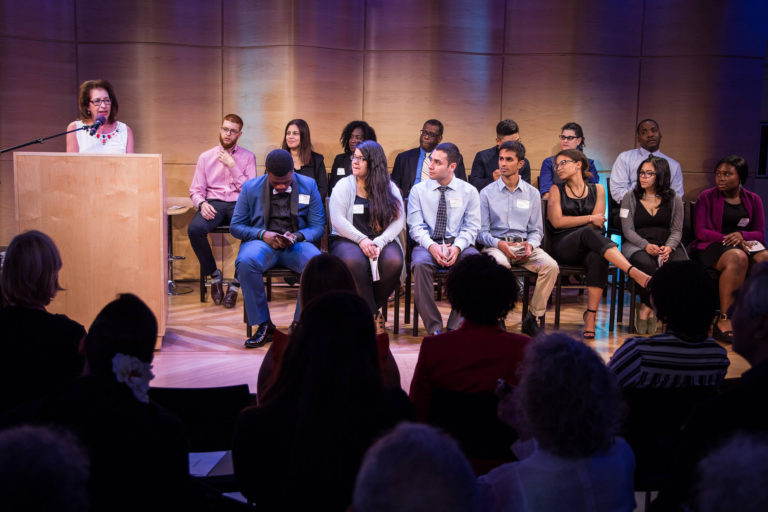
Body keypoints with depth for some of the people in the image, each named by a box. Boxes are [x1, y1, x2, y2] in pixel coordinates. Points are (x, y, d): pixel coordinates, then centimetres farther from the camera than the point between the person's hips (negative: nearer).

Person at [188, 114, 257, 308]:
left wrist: (232, 166, -6)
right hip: (213, 203, 1)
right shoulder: (205, 157, 15)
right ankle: (213, 274, -8)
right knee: (195, 229, -33)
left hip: (239, 204, -1)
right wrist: (202, 203, -12)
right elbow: (195, 190, 11)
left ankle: (236, 282, -15)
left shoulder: (248, 157, 12)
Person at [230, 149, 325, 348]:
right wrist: (263, 234, -13)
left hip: (297, 243, 0)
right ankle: (263, 325, -19)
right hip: (262, 242, 0)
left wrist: (296, 236, -17)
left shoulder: (309, 186, 6)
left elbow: (318, 227, 5)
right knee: (245, 262, -35)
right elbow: (235, 226, 6)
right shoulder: (250, 188, 5)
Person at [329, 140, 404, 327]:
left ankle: (374, 305, -7)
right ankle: (374, 313, -19)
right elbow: (337, 219, -3)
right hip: (348, 239, -1)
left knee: (393, 261, -33)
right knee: (354, 261, -36)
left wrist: (379, 243, -16)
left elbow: (398, 221, 1)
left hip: (382, 240, 1)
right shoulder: (344, 186, 9)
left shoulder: (390, 189, 11)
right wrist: (361, 240, -17)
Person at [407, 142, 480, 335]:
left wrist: (457, 247, -17)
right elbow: (416, 226, 0)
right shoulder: (418, 190, 7)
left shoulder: (469, 191, 7)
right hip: (428, 243, 0)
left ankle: (456, 325, -20)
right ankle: (434, 327, -25)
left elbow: (471, 227, 3)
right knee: (420, 264, -35)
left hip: (459, 244, 1)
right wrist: (432, 247, -19)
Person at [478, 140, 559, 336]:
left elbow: (536, 230, 13)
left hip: (524, 244, 3)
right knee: (500, 264, -39)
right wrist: (499, 244, -17)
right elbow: (482, 232, 3)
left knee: (551, 266, -27)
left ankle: (533, 318, -15)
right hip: (496, 245, -2)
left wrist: (530, 245, -10)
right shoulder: (487, 193, 6)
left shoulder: (532, 193, 13)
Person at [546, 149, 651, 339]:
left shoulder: (597, 189, 17)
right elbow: (557, 221, 0)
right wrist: (589, 219, -2)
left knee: (598, 257, -37)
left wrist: (572, 222, -2)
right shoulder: (556, 190, 15)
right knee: (590, 234, -36)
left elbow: (598, 223, 6)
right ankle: (634, 273, -50)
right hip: (564, 248, -2)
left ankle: (591, 316, -36)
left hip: (589, 246, 2)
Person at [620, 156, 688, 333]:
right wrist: (646, 246, -16)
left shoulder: (674, 200, 15)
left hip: (666, 246, 2)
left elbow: (677, 230, 8)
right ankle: (646, 308, -16)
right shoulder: (630, 199, 12)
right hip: (636, 246, -2)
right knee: (648, 265, -37)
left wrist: (669, 247, -14)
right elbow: (628, 230, 2)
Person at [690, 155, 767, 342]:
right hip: (712, 246, -3)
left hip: (746, 243, 4)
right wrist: (727, 239, -17)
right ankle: (724, 320, -39)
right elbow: (700, 231, -1)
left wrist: (741, 235, -12)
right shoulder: (707, 197, 7)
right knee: (737, 258, -39)